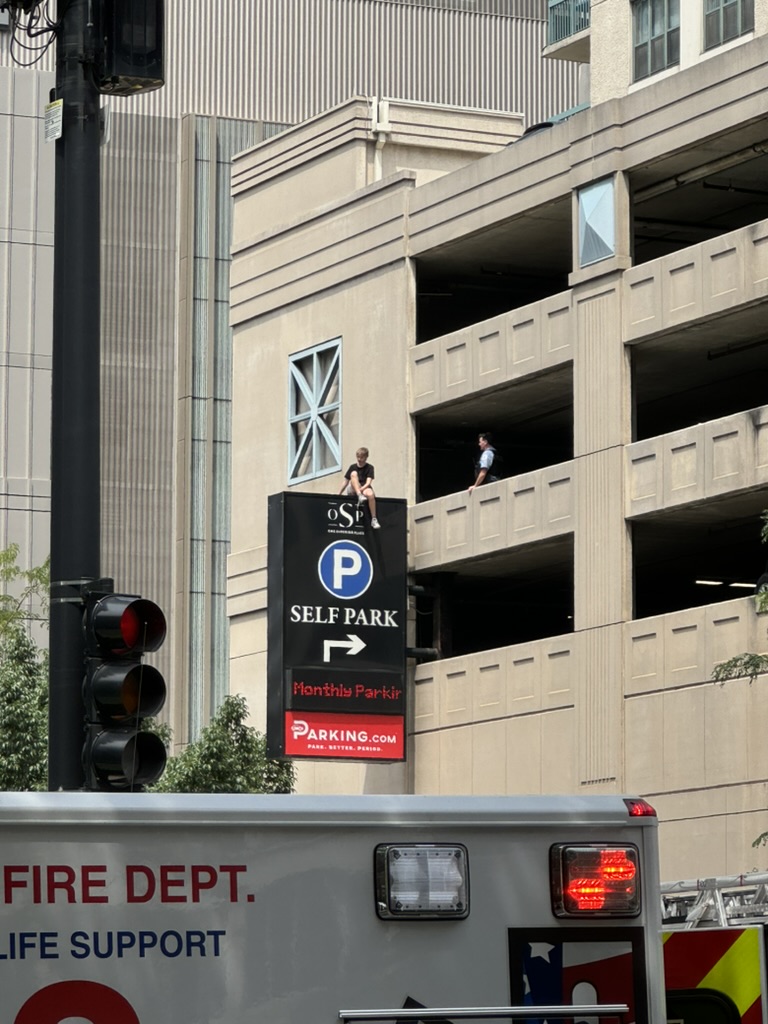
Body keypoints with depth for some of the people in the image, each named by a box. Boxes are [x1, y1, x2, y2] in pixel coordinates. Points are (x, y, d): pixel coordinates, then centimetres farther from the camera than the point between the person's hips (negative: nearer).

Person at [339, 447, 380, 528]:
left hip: (364, 489, -2)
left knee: (370, 494, -38)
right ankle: (360, 497, -45)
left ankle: (374, 519, -36)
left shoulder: (369, 468, 2)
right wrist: (339, 494, 7)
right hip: (352, 490, 2)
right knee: (353, 473, -26)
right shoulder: (353, 467, 10)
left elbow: (368, 482, -11)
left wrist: (361, 489, -29)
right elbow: (346, 482, 11)